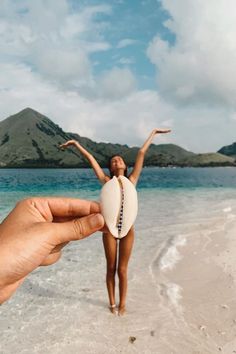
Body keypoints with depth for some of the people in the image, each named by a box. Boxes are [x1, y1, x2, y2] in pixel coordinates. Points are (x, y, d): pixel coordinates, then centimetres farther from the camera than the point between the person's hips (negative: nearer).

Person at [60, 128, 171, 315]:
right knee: (111, 268, 12)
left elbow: (141, 153, 6)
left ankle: (122, 303, 27)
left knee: (122, 269, 10)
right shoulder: (107, 181, 0)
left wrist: (153, 133, 14)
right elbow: (91, 158, 6)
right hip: (110, 228, 0)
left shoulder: (131, 180, 3)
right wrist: (76, 143, 12)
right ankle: (112, 303, 30)